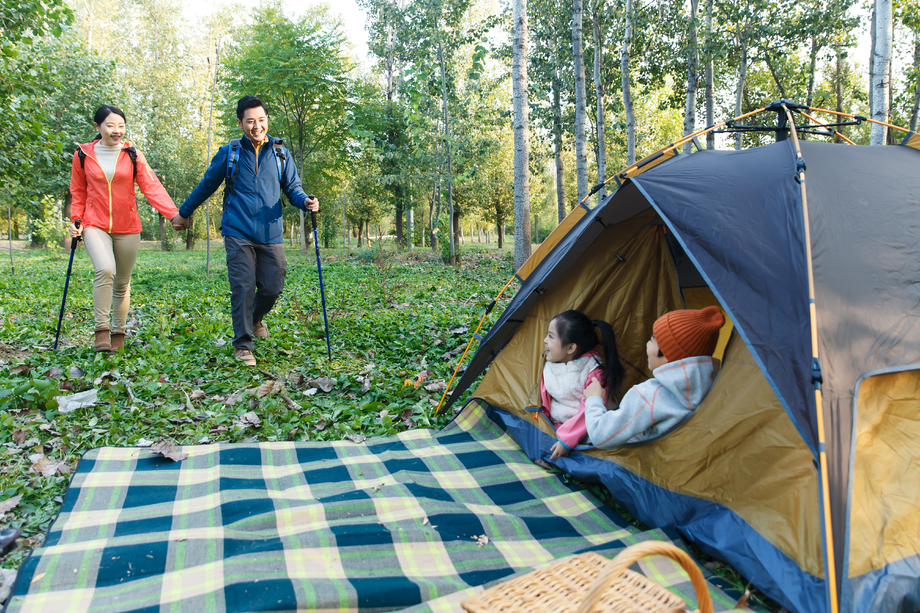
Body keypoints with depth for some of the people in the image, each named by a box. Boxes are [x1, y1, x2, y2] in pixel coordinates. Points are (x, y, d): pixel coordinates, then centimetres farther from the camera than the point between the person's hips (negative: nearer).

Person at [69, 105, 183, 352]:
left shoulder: (133, 155, 2)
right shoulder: (82, 155, 4)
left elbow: (152, 186, -9)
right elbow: (79, 194, 15)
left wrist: (172, 213, -24)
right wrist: (76, 220, 3)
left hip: (127, 228, 1)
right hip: (95, 225, -1)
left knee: (122, 282, 8)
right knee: (105, 270, -25)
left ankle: (118, 334, 22)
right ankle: (102, 328, -13)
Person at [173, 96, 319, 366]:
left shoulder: (280, 153, 9)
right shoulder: (229, 153, 5)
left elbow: (292, 187, 13)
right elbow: (207, 186, 17)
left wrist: (306, 201, -11)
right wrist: (184, 213, 26)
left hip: (271, 234, 2)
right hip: (238, 234, -2)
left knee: (272, 287, 2)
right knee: (243, 288, -6)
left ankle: (256, 319, 36)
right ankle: (243, 344, 7)